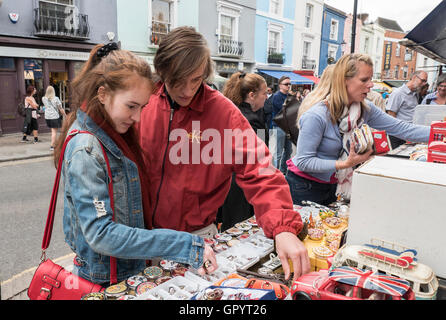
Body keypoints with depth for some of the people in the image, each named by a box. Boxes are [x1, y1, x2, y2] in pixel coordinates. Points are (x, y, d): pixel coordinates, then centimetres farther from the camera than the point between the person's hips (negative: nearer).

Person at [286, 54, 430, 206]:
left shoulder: (365, 110, -7)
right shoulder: (316, 115, -27)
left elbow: (401, 128, -6)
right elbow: (303, 161, -26)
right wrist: (346, 164, -29)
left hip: (332, 185, 7)